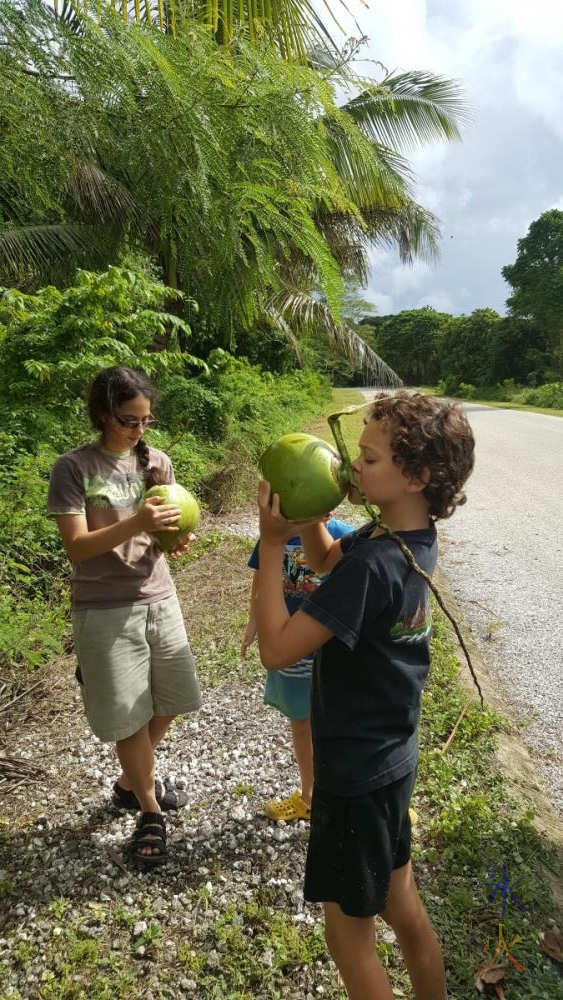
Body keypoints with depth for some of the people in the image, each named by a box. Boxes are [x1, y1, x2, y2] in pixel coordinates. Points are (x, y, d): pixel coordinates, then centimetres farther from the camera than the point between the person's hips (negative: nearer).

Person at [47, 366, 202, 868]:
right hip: (106, 612, -5)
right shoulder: (73, 469, -12)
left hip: (159, 600, 5)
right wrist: (135, 524, -30)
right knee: (129, 716, 6)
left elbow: (164, 530, 6)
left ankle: (131, 782, 42)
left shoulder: (158, 462, 2)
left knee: (168, 702, 15)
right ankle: (150, 812, 28)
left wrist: (176, 541, -18)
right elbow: (77, 547, -16)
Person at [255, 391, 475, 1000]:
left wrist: (271, 541, -24)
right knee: (401, 907, 27)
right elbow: (328, 561, 13)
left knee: (348, 931, 15)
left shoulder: (373, 565, -31)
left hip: (358, 771, -8)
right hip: (390, 756, 8)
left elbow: (277, 650, -27)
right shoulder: (414, 538, -3)